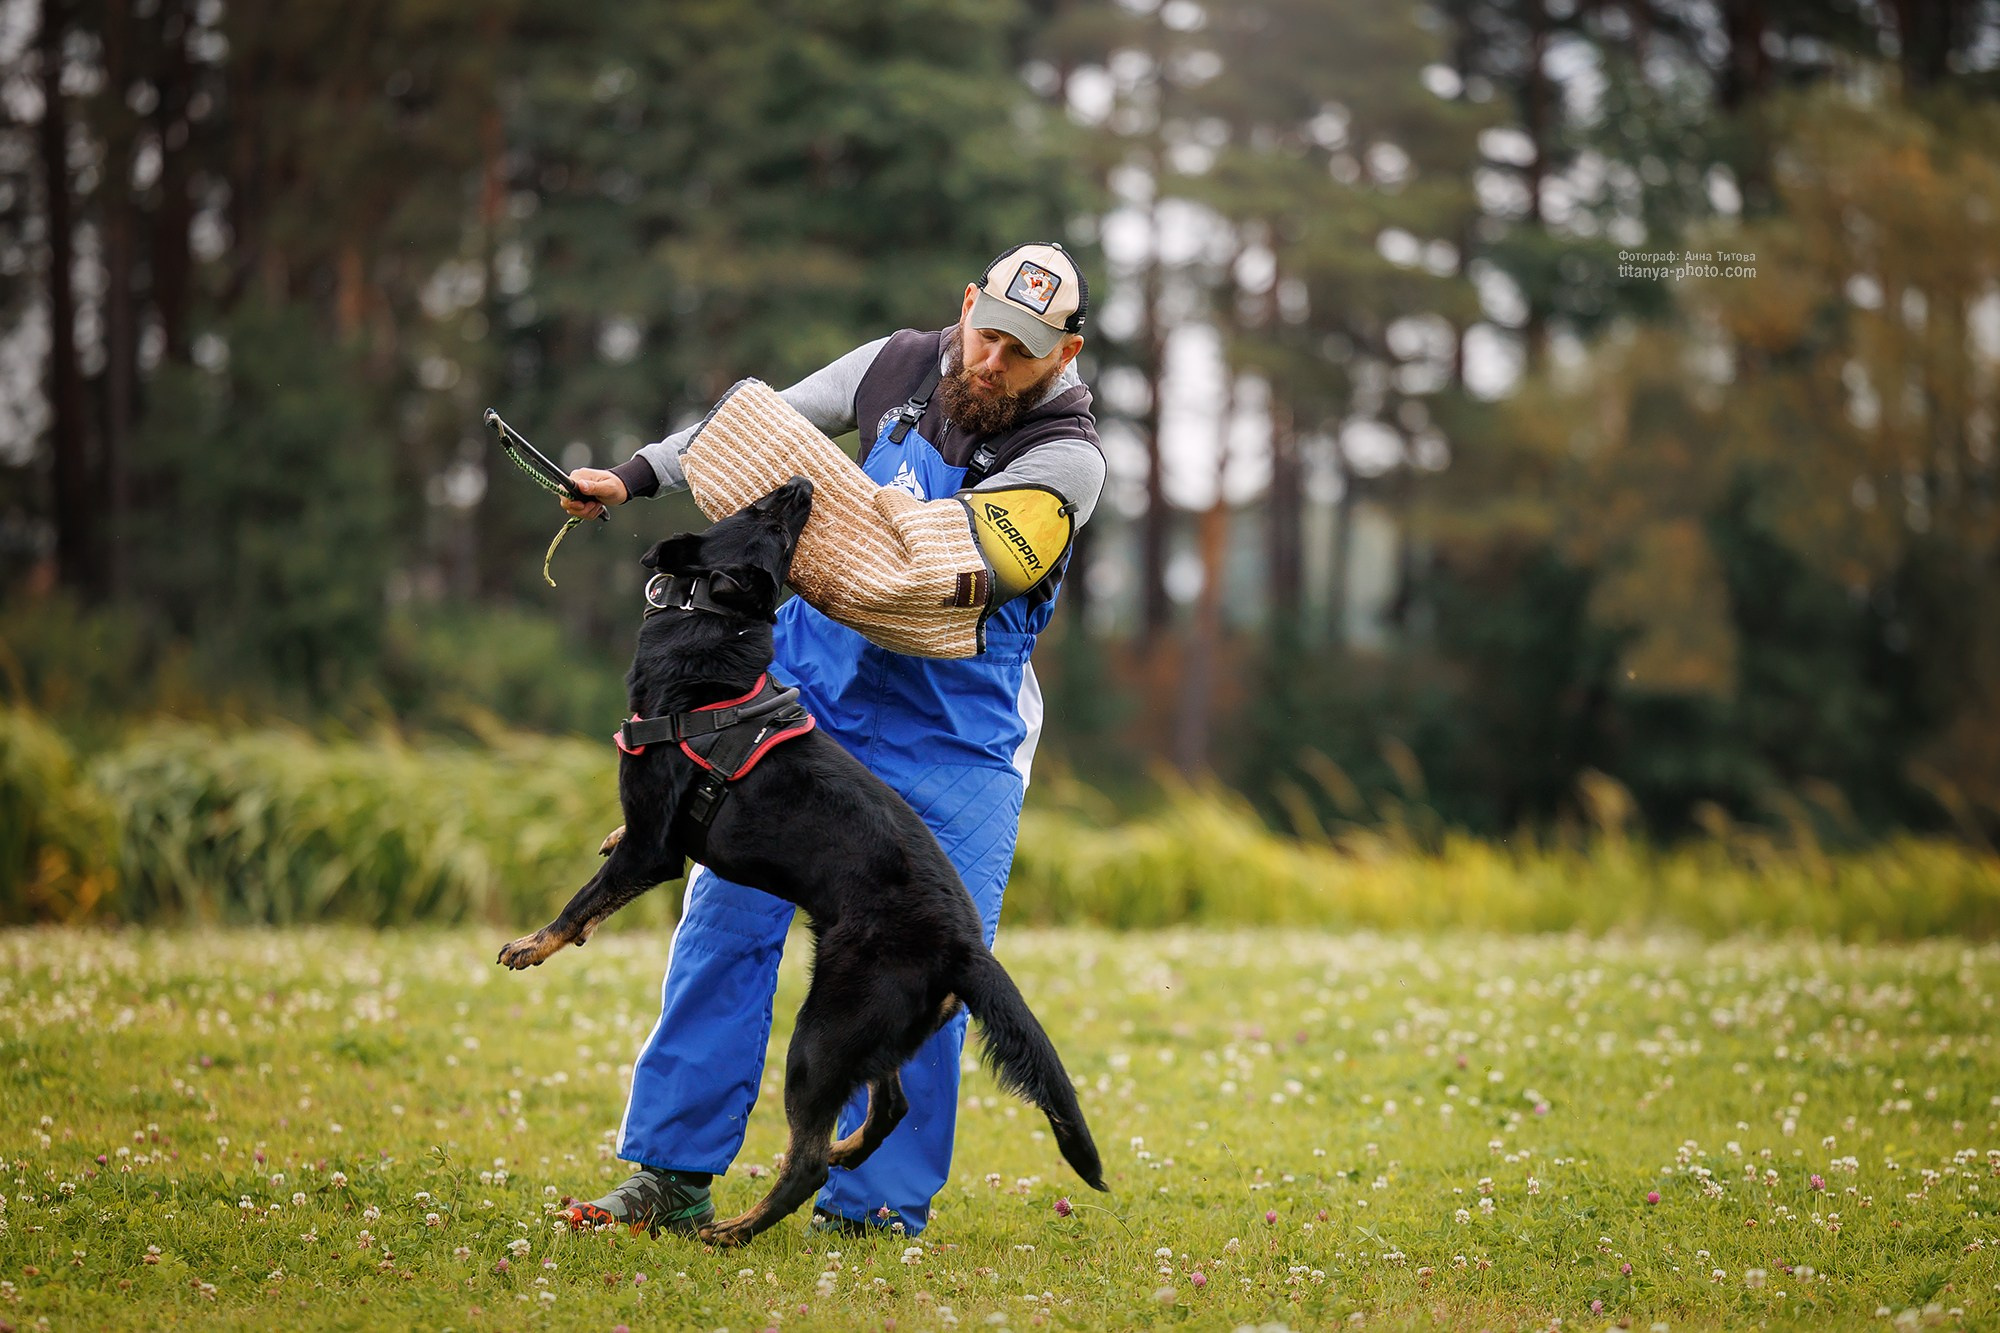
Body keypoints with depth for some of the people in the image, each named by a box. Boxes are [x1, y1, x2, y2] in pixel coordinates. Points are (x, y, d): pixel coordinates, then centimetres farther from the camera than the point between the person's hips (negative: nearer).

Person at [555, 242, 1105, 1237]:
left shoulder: (1067, 455, -13)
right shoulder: (901, 367, 0)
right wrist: (634, 476, 5)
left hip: (950, 737, -3)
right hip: (808, 694, 3)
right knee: (729, 912, -3)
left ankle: (874, 1209, 2)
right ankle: (674, 1179, 3)